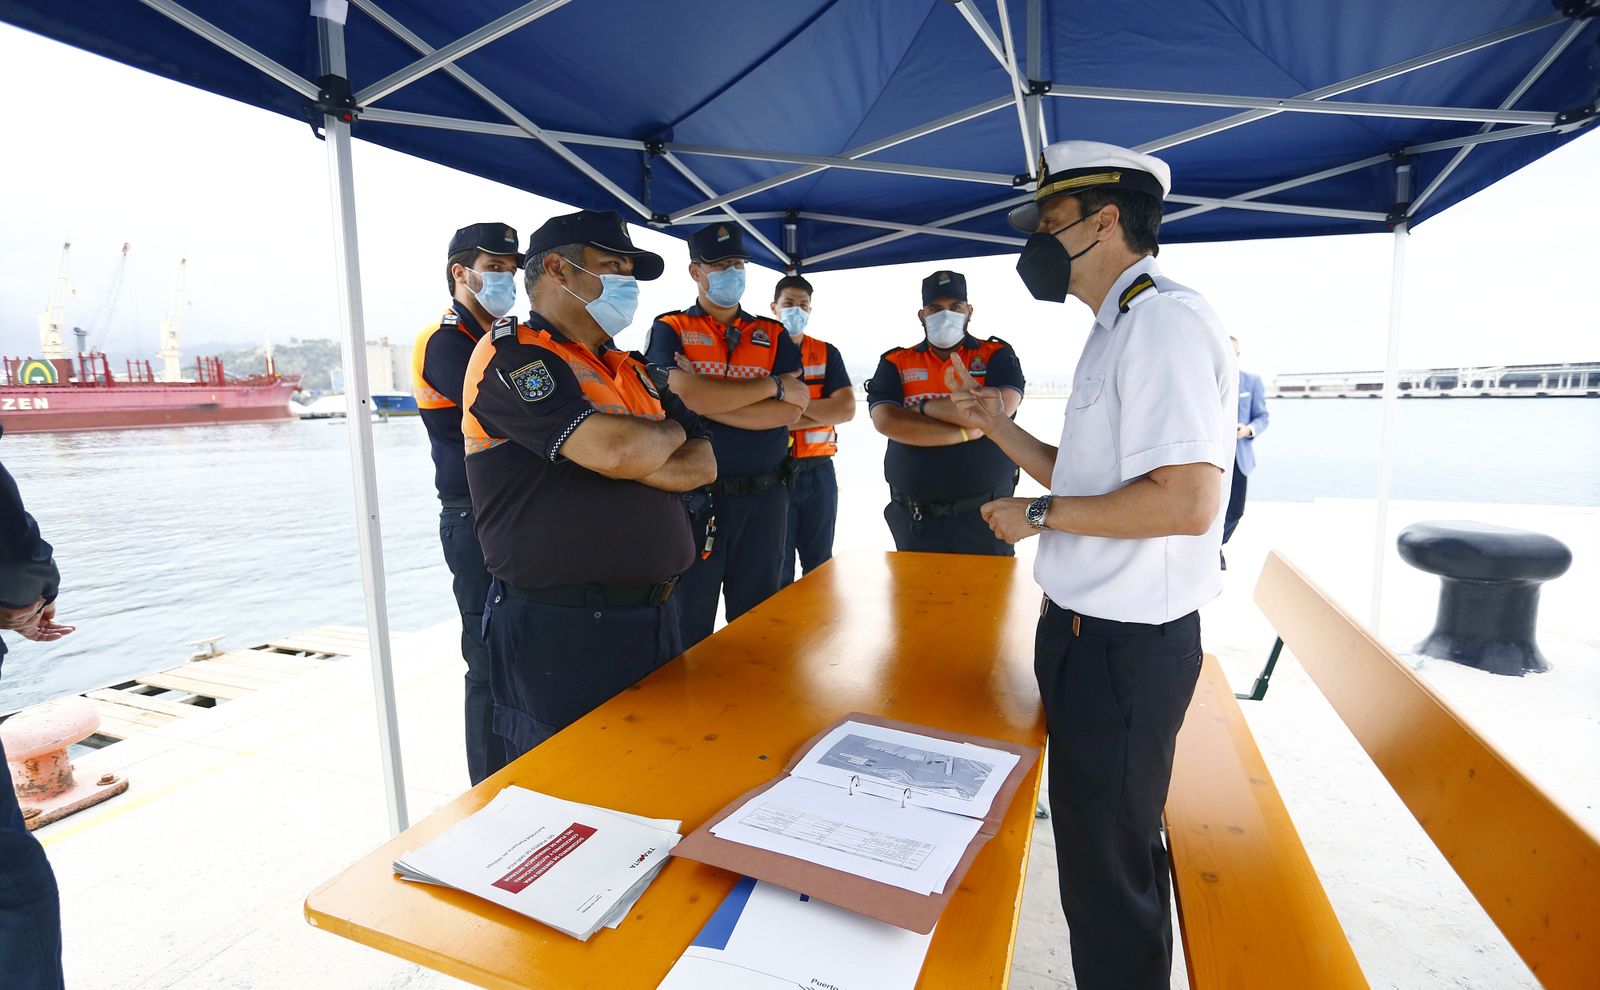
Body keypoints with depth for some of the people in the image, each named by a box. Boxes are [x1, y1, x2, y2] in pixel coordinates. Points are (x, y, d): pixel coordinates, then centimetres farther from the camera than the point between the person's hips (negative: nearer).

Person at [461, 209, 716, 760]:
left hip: (655, 617, 8)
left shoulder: (632, 371, 16)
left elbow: (703, 463, 8)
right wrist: (668, 432, -1)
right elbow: (614, 448, -24)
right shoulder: (512, 353, -9)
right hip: (559, 631, -7)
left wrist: (635, 460, -12)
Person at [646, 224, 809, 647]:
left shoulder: (775, 336, 10)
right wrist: (773, 385, -10)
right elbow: (685, 394, -16)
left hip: (764, 498, 3)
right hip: (695, 496, -2)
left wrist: (709, 401, -13)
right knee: (688, 621, 8)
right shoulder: (670, 330, 3)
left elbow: (791, 411, -5)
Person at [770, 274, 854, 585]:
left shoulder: (827, 354, 9)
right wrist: (819, 414, -13)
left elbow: (846, 410, -5)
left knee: (820, 567, 14)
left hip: (818, 473, 3)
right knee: (775, 570, 5)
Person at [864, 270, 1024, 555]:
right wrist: (967, 432, -15)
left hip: (985, 516, -1)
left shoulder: (997, 355, 4)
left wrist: (924, 407, -9)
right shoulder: (895, 363, 5)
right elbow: (886, 422, -12)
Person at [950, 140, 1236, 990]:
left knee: (1107, 866, 7)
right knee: (1094, 837, 26)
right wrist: (997, 427, 9)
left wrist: (1038, 516, -18)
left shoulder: (1162, 319, -18)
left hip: (1123, 644, -10)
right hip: (1088, 629, 10)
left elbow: (1186, 501, -28)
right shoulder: (1120, 328, 15)